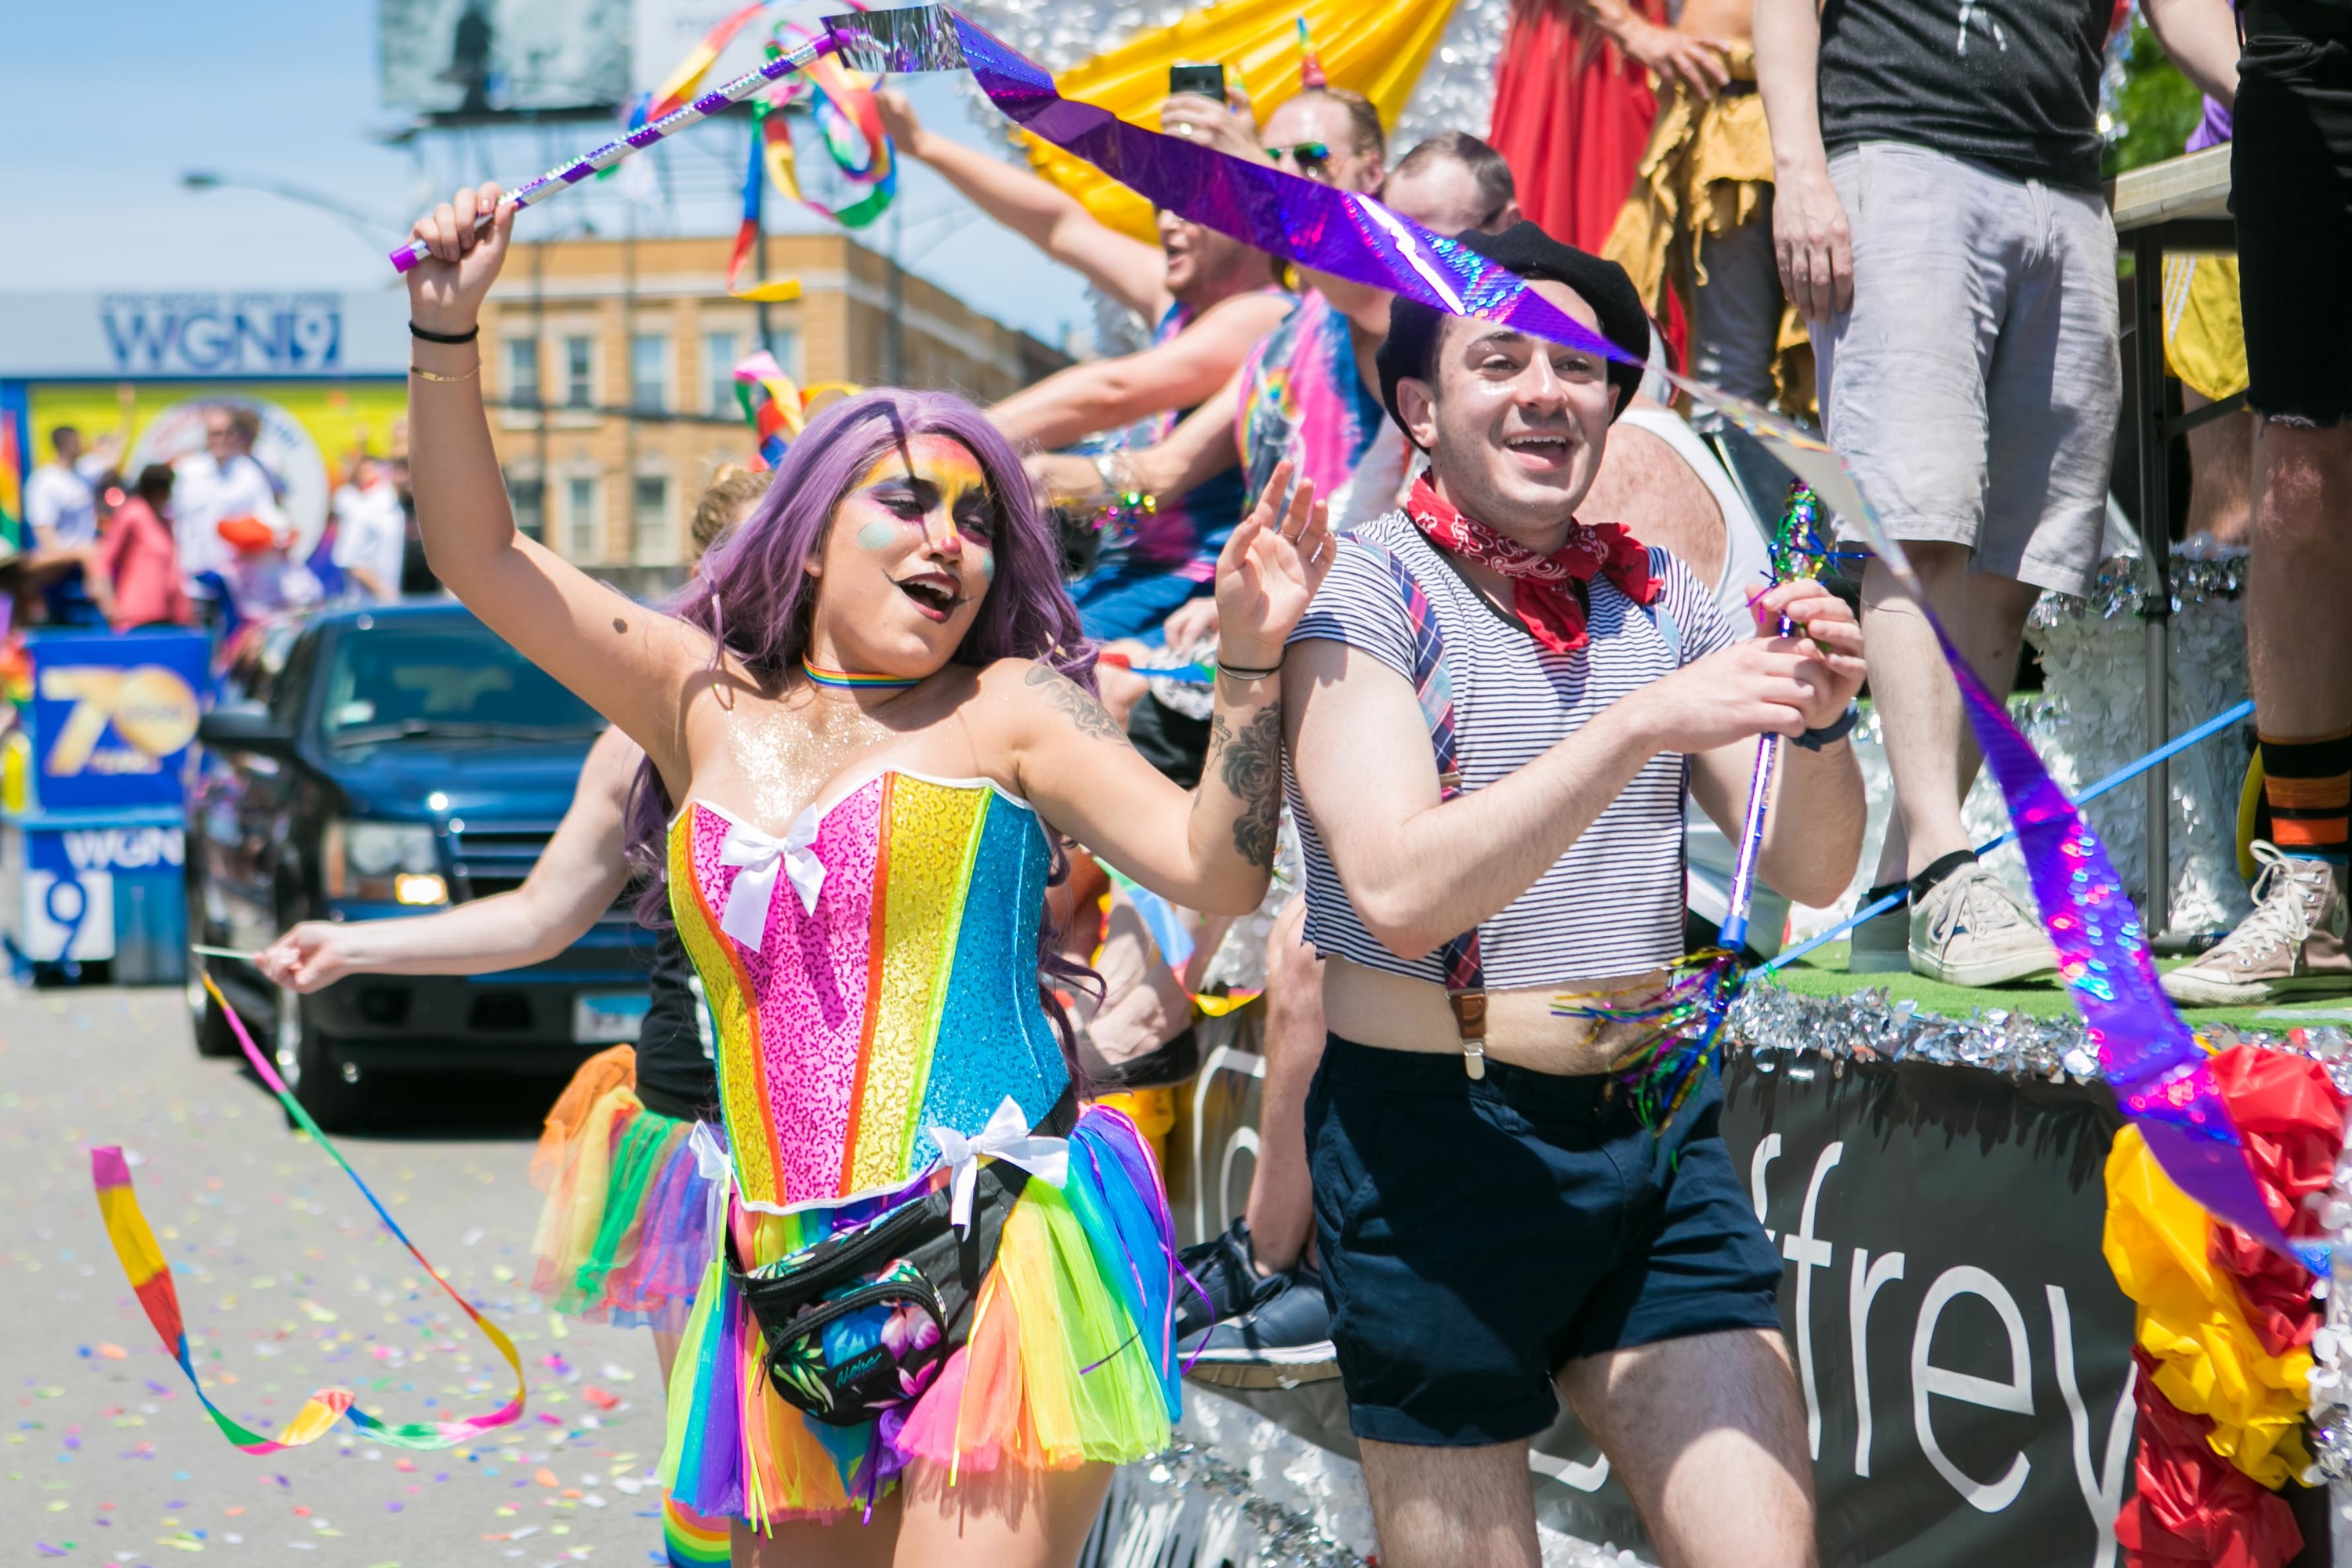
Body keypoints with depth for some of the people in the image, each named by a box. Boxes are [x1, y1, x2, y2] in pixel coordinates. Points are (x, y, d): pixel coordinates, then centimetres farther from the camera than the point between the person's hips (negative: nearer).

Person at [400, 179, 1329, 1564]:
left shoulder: (1011, 710, 6)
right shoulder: (709, 705, 15)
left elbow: (1216, 870, -3)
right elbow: (482, 555, 15)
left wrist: (1251, 668, -16)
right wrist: (449, 330, 4)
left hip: (999, 1257, -4)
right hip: (789, 1291, 4)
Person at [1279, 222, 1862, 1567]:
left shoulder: (1663, 596, 9)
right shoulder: (1362, 594, -6)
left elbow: (1811, 871, 6)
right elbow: (1401, 889, -20)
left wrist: (1817, 720, -15)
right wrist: (1644, 720, -27)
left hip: (1660, 1133, 4)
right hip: (1437, 1140, -4)